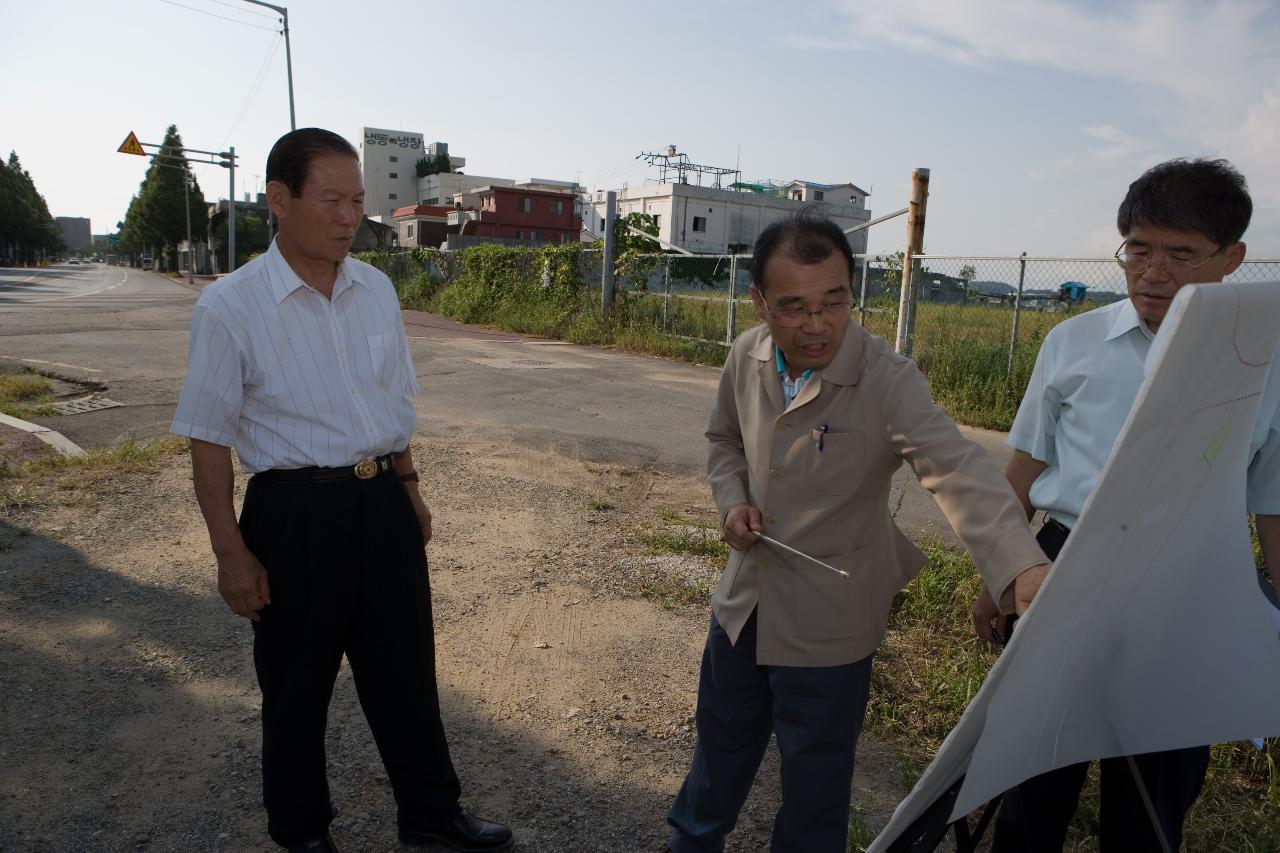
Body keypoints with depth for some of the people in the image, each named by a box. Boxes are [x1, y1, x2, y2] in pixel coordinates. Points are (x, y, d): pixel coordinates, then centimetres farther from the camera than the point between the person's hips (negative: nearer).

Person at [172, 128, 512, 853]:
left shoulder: (377, 290, 3)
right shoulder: (230, 307, -12)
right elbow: (210, 440, -8)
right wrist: (232, 553, -8)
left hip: (384, 502, 5)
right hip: (294, 514, -4)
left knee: (406, 668, 16)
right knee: (298, 685, 14)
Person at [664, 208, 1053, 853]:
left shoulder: (888, 381, -25)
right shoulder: (747, 357, -7)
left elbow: (959, 472, -38)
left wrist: (1023, 567, -55)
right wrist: (732, 500, -9)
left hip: (828, 623, -5)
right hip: (744, 600, 6)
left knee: (815, 775, 15)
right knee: (722, 738, 28)